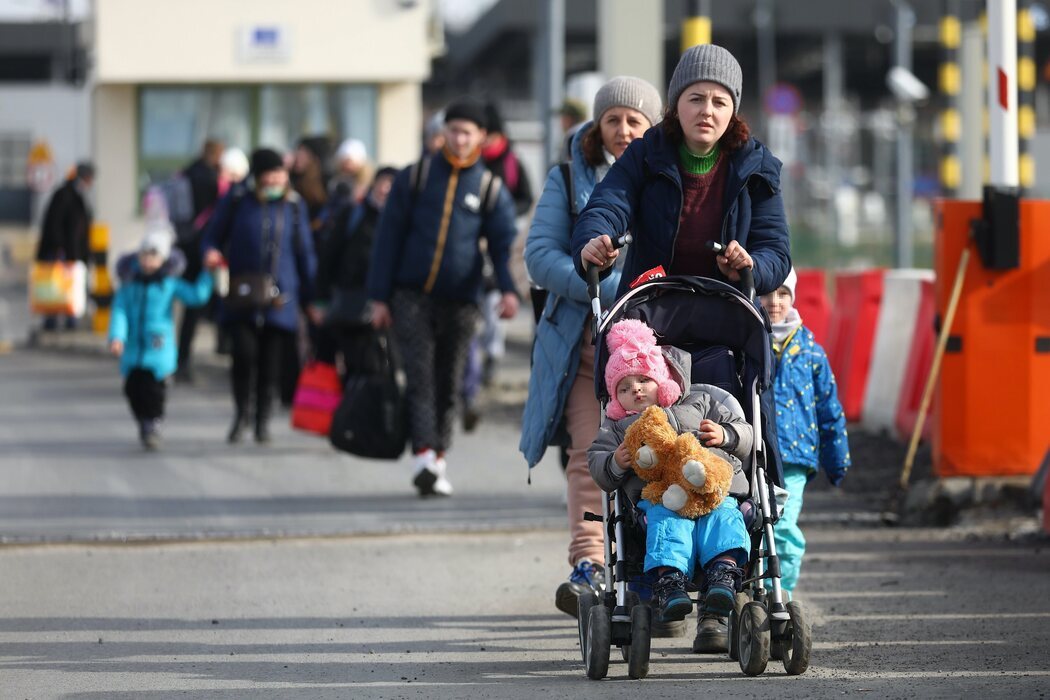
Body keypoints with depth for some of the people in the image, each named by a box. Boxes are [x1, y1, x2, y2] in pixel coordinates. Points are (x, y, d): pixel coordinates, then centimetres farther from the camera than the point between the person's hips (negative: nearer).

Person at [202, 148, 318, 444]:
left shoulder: (293, 204, 4)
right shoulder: (237, 199, -1)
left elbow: (304, 252, 11)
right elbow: (214, 235, 8)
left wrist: (311, 297, 12)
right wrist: (211, 253, -16)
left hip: (279, 296, 2)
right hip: (242, 294, -2)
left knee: (270, 361, 2)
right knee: (244, 352, -15)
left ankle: (262, 420, 18)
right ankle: (241, 413, 7)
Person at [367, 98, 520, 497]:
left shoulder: (490, 189, 7)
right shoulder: (415, 178, 6)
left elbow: (504, 243, -1)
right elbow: (389, 236, 6)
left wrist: (508, 288, -21)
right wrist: (379, 296, 0)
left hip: (460, 301, 1)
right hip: (412, 297, -1)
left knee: (447, 385, 7)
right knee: (420, 377, -14)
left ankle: (437, 462, 16)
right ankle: (424, 456, -25)